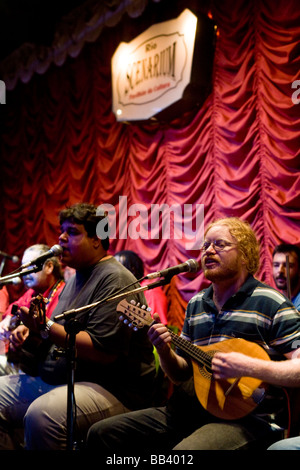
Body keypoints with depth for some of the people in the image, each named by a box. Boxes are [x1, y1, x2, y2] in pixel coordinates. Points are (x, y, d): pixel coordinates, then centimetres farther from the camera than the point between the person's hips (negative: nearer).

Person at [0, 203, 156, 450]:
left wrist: (46, 328, -20)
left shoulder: (114, 280, -12)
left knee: (41, 414, -34)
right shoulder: (75, 279, 19)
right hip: (52, 379, 10)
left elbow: (104, 351, -22)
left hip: (110, 388, -9)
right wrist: (32, 331, 4)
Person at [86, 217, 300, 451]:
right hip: (190, 409, 7)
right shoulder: (196, 304, 15)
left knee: (185, 450, -36)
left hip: (248, 415, -6)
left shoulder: (272, 304, -4)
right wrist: (165, 352, -2)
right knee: (101, 433, -1)